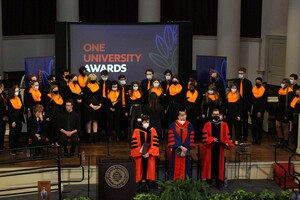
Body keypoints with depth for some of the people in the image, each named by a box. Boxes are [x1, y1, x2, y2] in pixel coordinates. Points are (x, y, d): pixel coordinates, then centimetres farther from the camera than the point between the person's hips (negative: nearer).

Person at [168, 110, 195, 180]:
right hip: (176, 150, -1)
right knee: (176, 168, -2)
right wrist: (180, 147, -12)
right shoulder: (173, 125, 3)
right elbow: (172, 138, -3)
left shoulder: (189, 126, 7)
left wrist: (185, 149, -9)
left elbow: (191, 138, 3)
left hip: (186, 150, 1)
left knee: (185, 167, 0)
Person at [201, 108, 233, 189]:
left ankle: (219, 181, 12)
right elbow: (205, 137, -5)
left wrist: (227, 143, -15)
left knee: (219, 164, 5)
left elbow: (227, 136, 2)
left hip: (220, 148, 1)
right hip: (210, 148, -1)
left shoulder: (224, 125, 4)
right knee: (210, 164, 3)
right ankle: (209, 181, 11)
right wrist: (212, 139, -20)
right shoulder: (207, 125, 1)